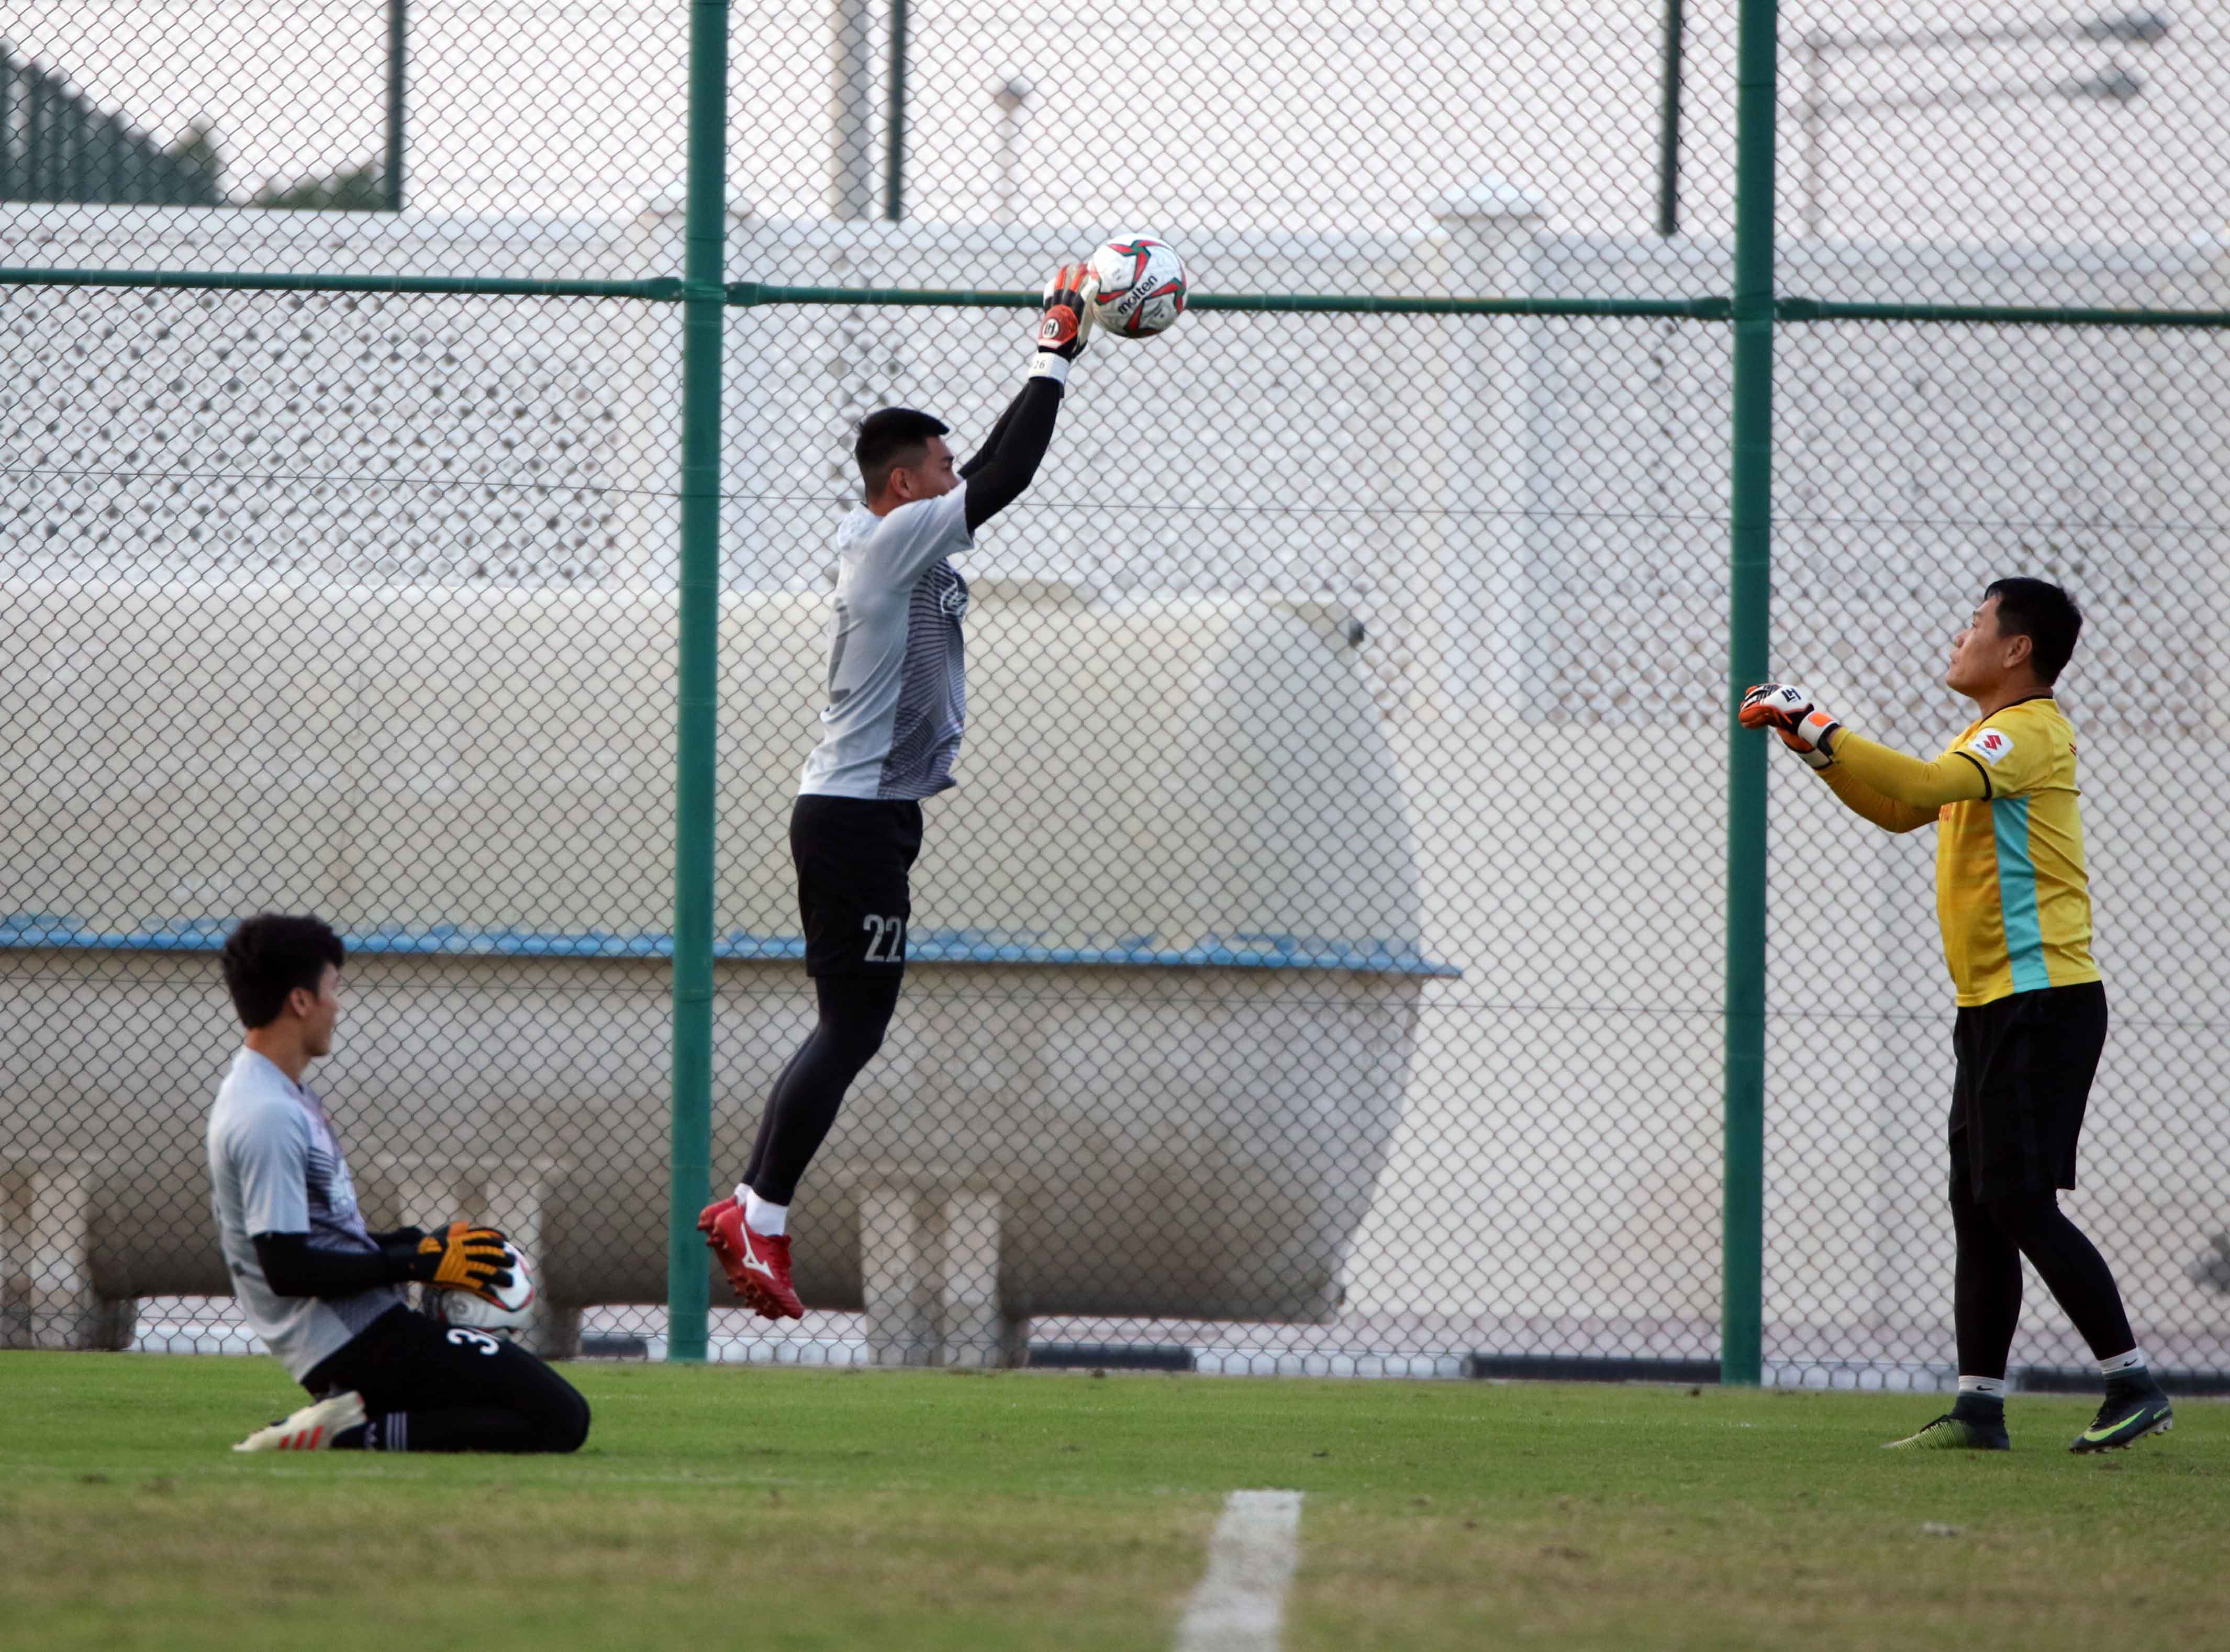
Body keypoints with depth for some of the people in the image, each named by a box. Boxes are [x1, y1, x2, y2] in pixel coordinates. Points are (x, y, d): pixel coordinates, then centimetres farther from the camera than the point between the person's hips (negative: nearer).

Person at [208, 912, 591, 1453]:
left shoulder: (282, 1098, 16)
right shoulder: (269, 1116, -17)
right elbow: (287, 1267, -22)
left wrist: (418, 1243, 12)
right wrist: (419, 1261, -16)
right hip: (360, 1338, -10)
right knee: (560, 1419, -16)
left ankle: (349, 1418, 4)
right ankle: (353, 1438, -16)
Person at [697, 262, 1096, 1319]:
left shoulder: (894, 545, 15)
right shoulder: (898, 541, -12)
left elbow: (991, 475, 25)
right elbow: (1004, 477, -18)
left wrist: (1057, 350, 22)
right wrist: (1053, 358, -10)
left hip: (858, 813, 10)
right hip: (858, 818, -10)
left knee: (850, 1028, 12)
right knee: (852, 1027, -10)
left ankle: (754, 1214, 11)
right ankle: (758, 1219, -10)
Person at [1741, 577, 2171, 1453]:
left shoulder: (2030, 731, -13)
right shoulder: (1983, 738, 19)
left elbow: (1926, 785, -28)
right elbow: (1899, 810, 27)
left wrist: (1819, 731, -21)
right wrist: (1814, 742, 15)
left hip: (2042, 1002, -10)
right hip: (1992, 1009, 10)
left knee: (2019, 1200, -13)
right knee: (1977, 1205, 8)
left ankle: (2134, 1384, -10)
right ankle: (1980, 1406, 10)